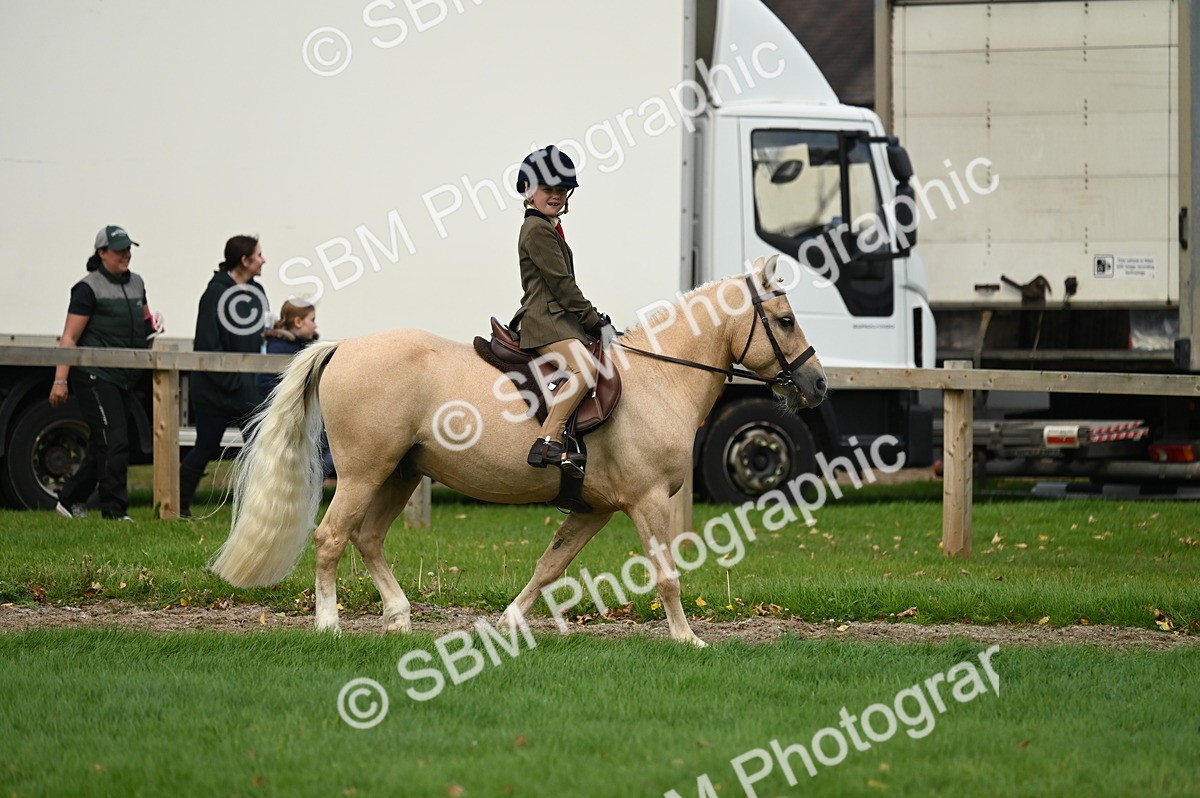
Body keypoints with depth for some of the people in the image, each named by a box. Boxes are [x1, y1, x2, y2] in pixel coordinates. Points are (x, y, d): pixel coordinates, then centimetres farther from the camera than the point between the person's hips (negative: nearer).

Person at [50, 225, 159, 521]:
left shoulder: (136, 283, 13)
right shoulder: (89, 288, -9)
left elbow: (143, 319, 30)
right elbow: (69, 337, -11)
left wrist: (152, 326, 5)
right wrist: (60, 379, -18)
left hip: (125, 378, 8)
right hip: (94, 376, -8)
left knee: (100, 447, 12)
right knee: (114, 442, -12)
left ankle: (70, 499, 25)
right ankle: (114, 509, -7)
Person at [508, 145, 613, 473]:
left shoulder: (549, 229, 23)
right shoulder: (537, 230, -9)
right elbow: (560, 284, -14)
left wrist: (594, 320, 16)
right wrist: (596, 322, -11)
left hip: (561, 320, 11)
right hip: (545, 321, -11)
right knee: (585, 368, -34)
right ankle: (547, 443, -39)